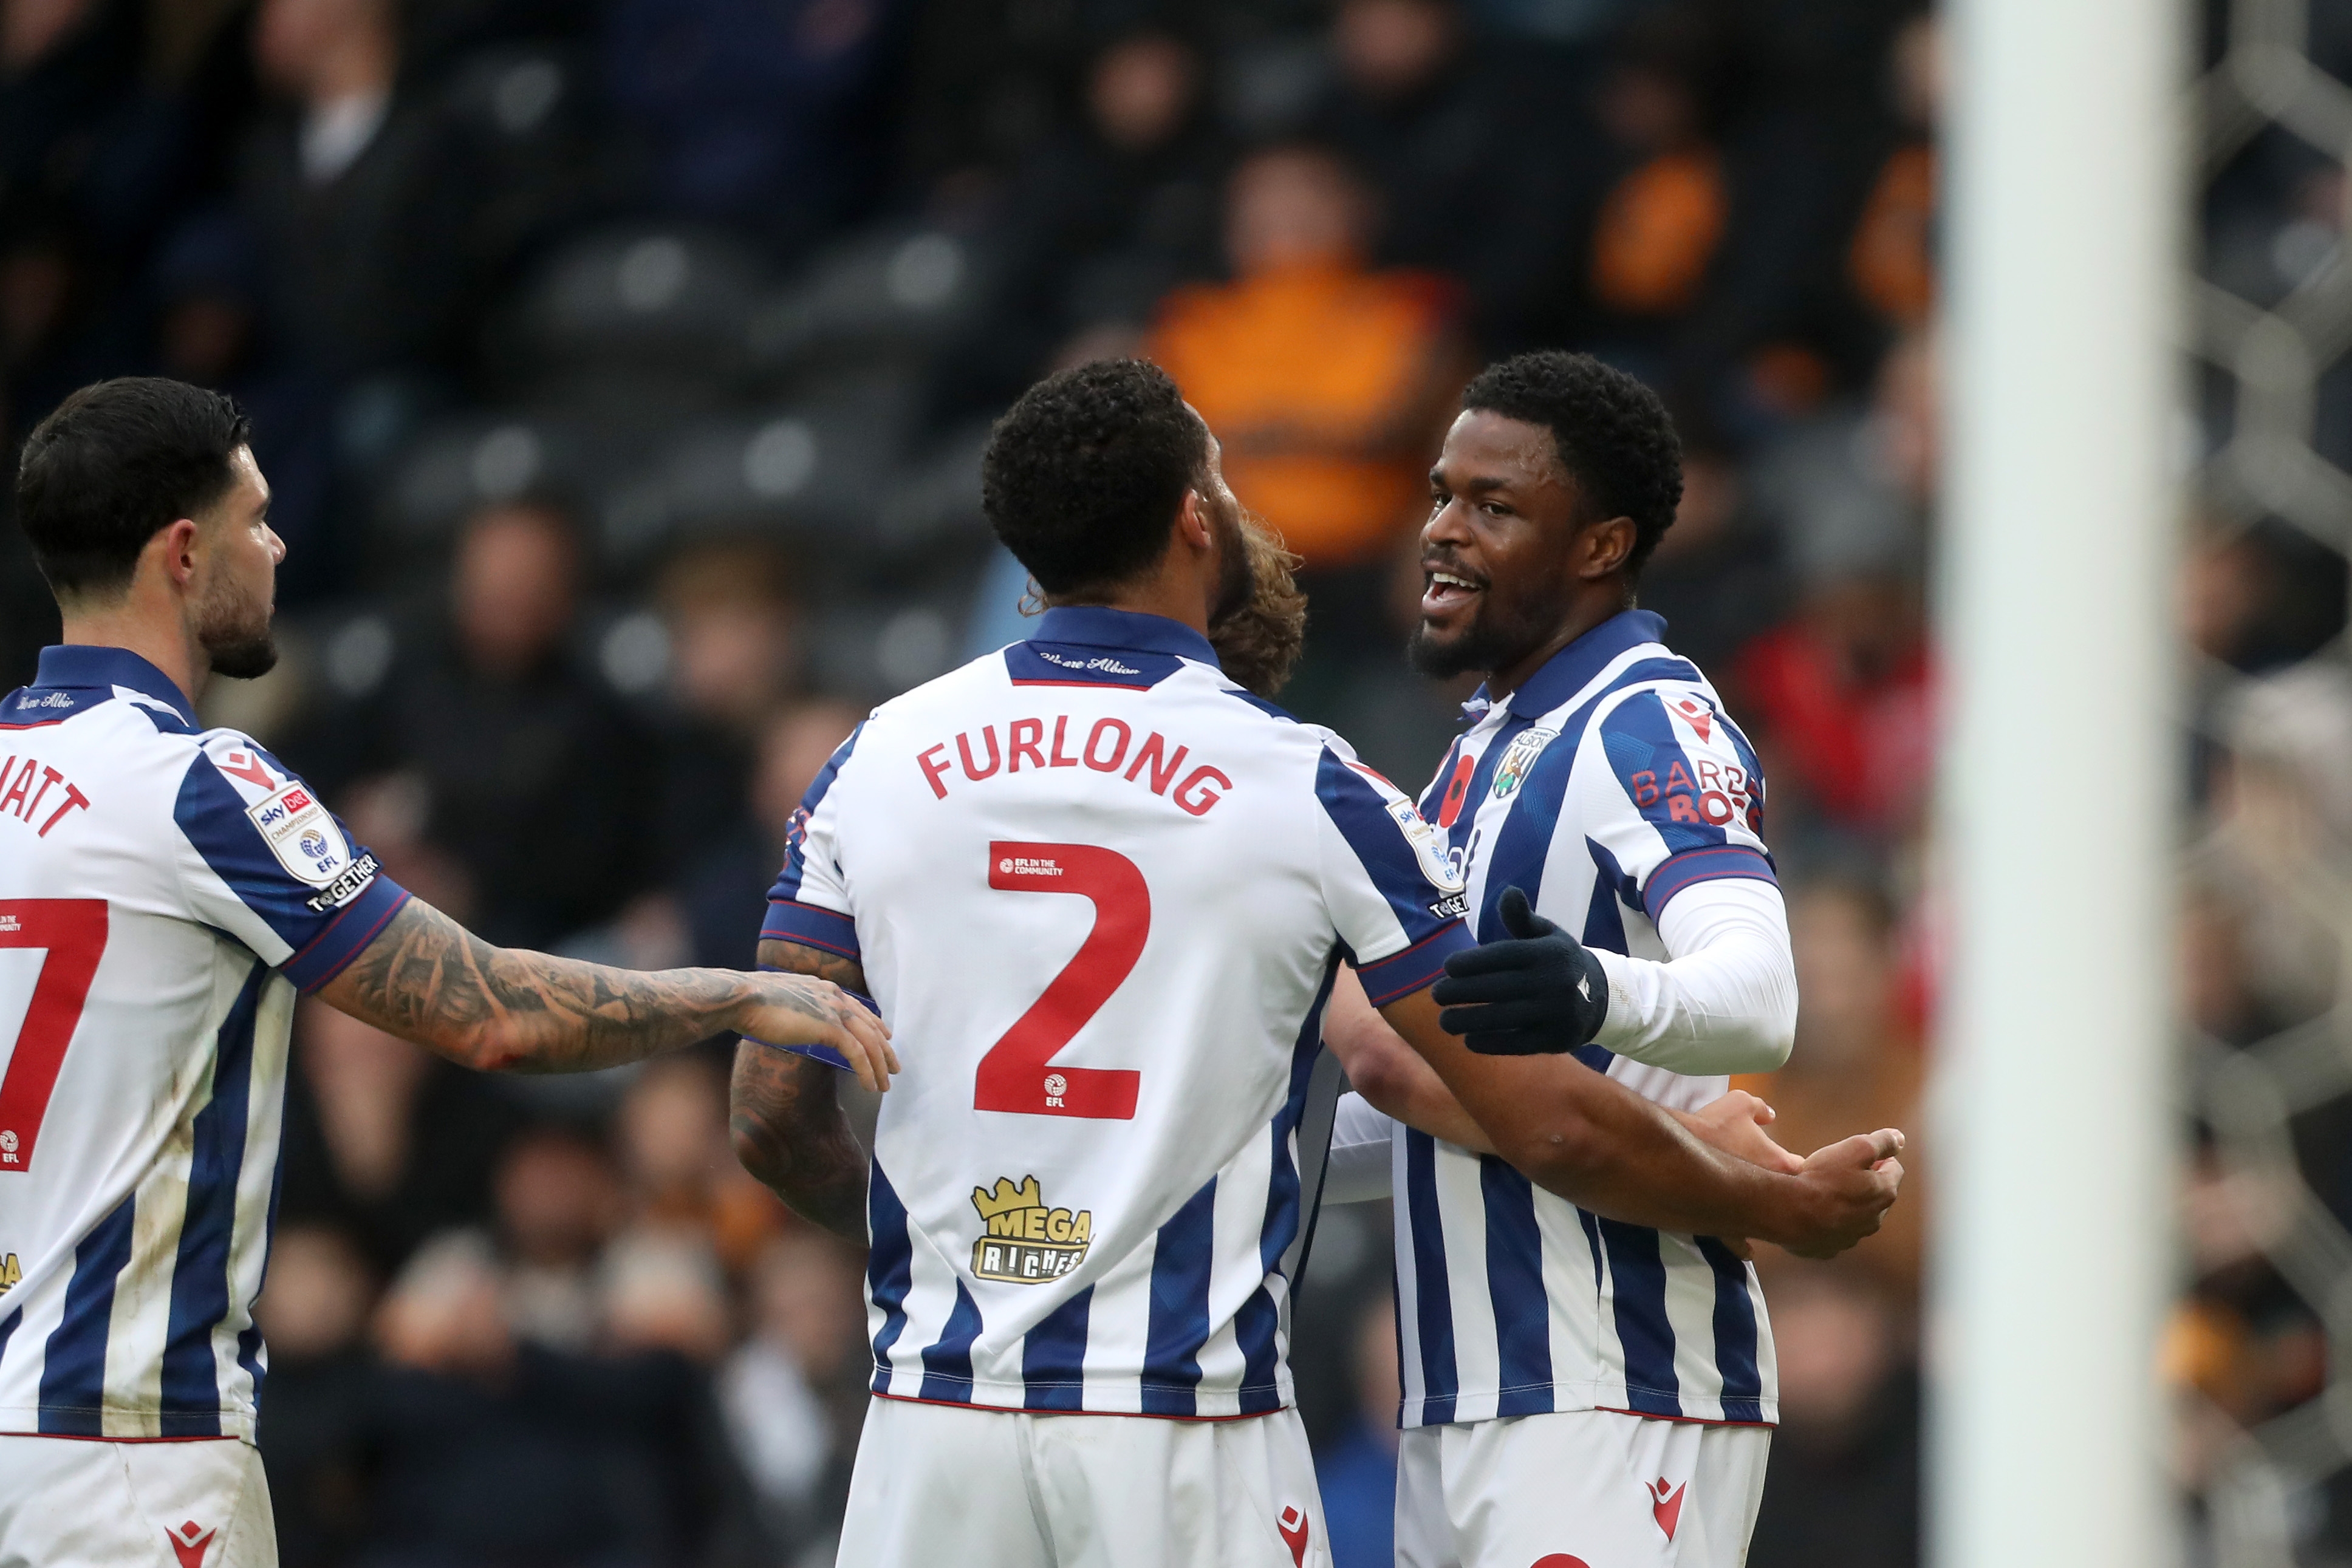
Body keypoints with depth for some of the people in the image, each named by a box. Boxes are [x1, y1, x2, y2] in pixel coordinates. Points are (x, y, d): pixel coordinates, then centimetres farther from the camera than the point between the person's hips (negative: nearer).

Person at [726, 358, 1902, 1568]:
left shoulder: (879, 758, 3)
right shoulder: (1307, 787, -5)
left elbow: (772, 1116, 5)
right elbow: (1548, 1125, -3)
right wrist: (1786, 1209, 13)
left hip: (935, 1413, 3)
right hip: (1185, 1439, -3)